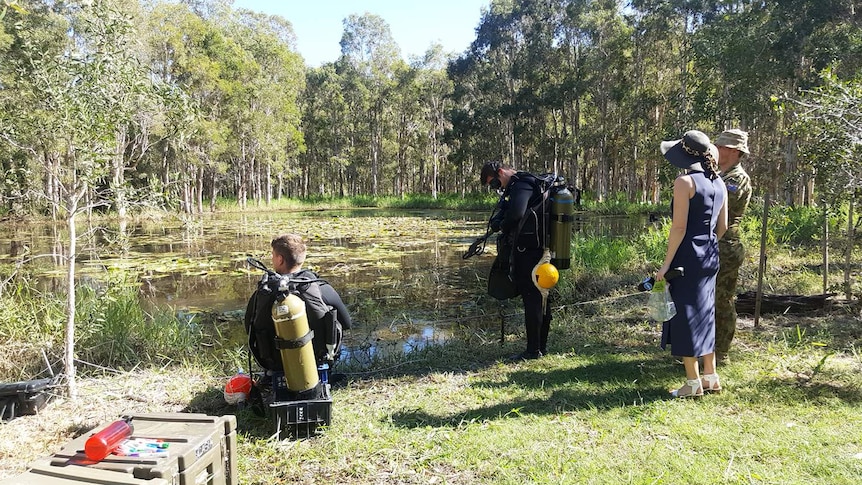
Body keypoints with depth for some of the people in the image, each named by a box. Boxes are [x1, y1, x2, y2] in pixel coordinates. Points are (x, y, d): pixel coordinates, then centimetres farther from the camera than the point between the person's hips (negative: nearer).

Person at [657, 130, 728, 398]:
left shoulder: (685, 181, -15)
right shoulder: (719, 183, 9)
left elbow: (679, 227, -18)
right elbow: (722, 227, 13)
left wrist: (666, 263, -15)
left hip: (687, 256, -8)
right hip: (710, 256, 8)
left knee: (685, 314, 2)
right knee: (704, 313, 18)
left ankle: (693, 383, 8)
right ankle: (710, 376, 26)